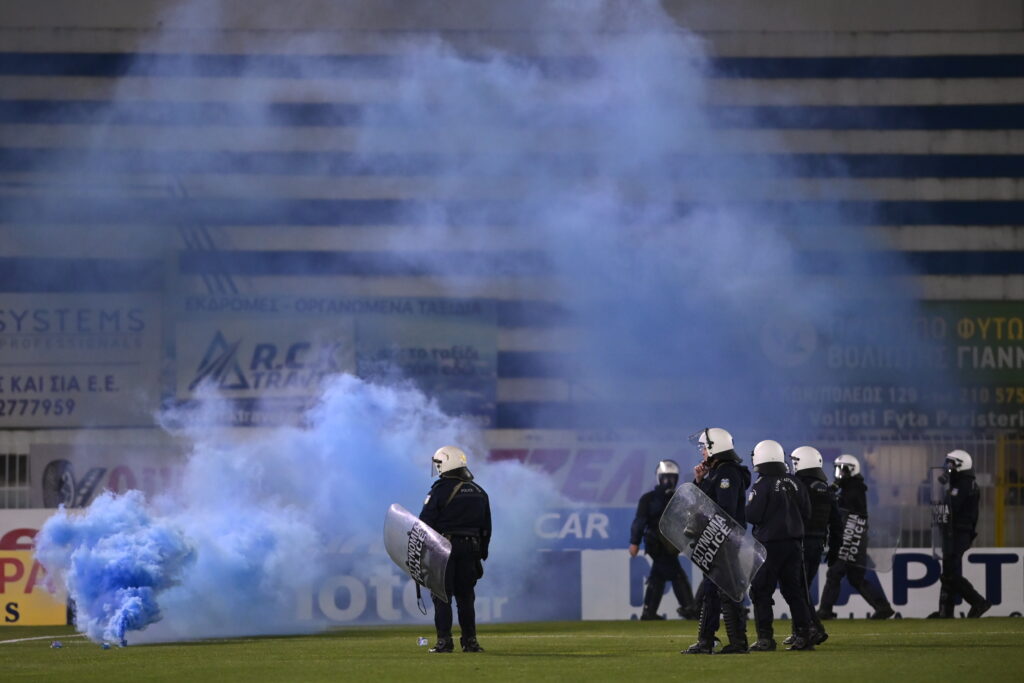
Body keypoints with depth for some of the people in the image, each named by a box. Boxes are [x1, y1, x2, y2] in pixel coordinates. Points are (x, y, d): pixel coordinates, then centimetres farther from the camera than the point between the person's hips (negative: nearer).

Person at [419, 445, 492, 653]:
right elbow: (486, 527, 15)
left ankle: (444, 641, -5)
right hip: (470, 548, 5)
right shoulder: (479, 492, 11)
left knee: (441, 596, 0)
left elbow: (425, 524, -11)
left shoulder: (440, 490, -10)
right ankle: (470, 641, 9)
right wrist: (481, 554, 21)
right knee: (466, 595, 11)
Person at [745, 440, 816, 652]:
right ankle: (804, 635, 9)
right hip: (794, 542, 6)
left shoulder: (762, 486, -12)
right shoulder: (793, 483, 6)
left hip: (770, 544, -6)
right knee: (794, 590, 12)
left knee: (760, 592, 1)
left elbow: (752, 516, -15)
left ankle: (765, 638, -5)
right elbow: (806, 513, 10)